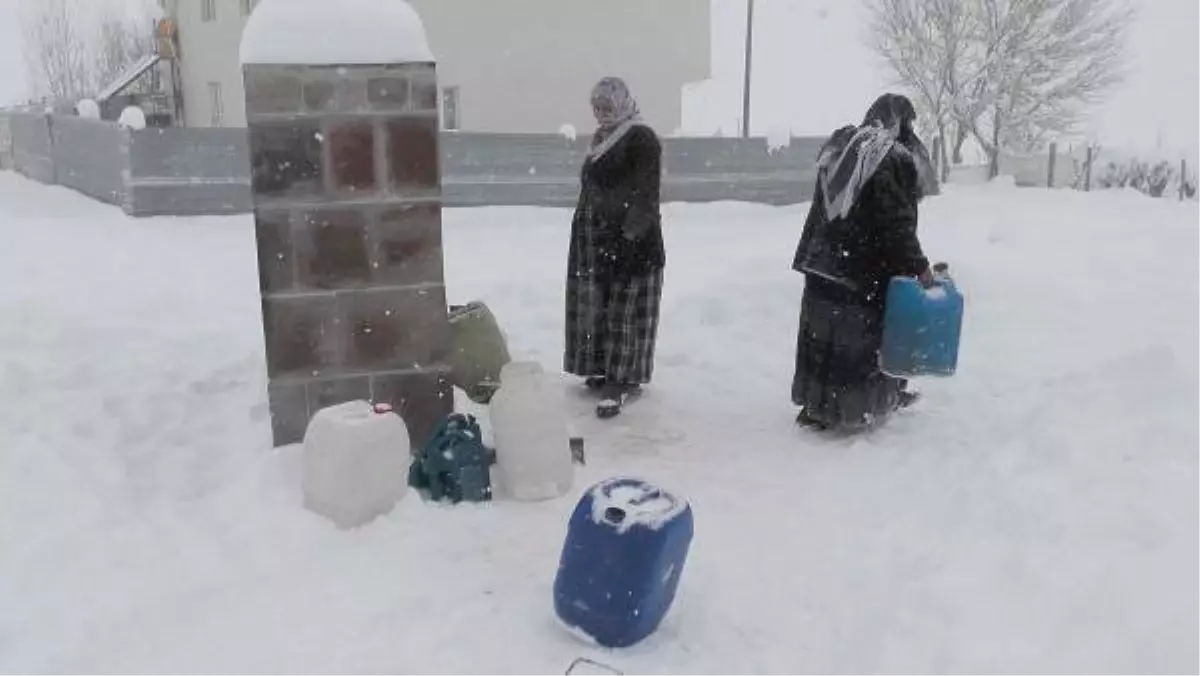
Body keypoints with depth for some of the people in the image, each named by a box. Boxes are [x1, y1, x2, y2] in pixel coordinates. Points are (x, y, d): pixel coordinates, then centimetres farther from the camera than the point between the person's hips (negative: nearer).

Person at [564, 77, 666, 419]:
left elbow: (644, 194, -17)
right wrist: (586, 230, 20)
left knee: (626, 309, -6)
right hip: (594, 239, 9)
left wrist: (631, 233, -24)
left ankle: (622, 382, -5)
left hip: (629, 241, -9)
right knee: (596, 305, 11)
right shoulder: (601, 138, 17)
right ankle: (604, 369, 23)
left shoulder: (642, 138, -9)